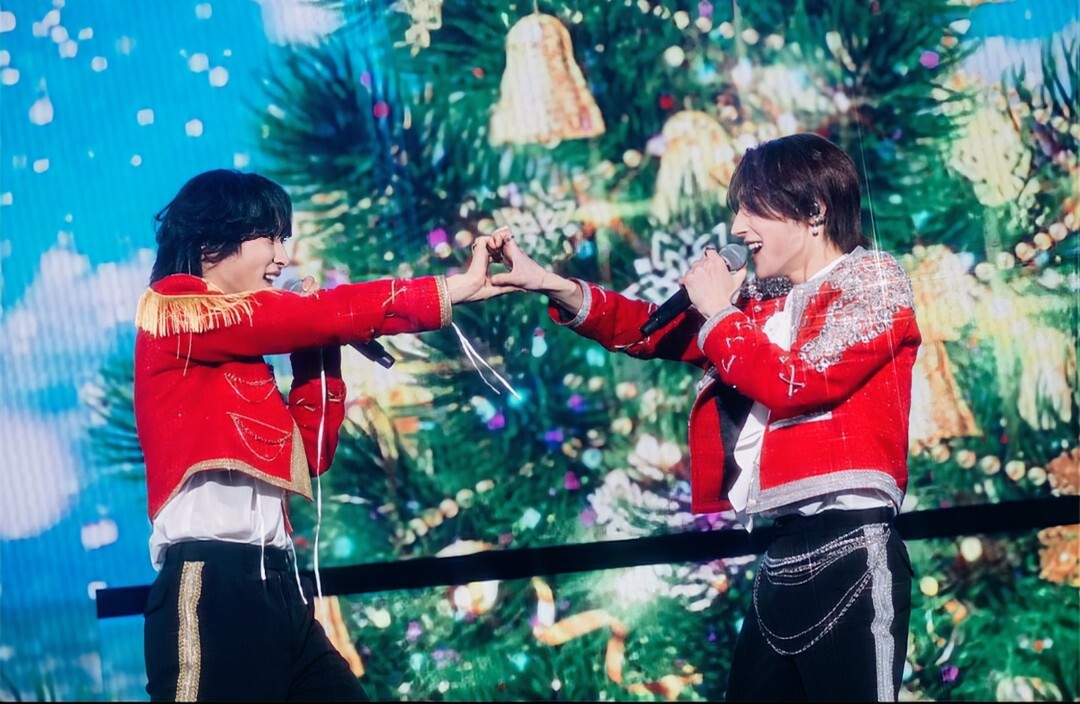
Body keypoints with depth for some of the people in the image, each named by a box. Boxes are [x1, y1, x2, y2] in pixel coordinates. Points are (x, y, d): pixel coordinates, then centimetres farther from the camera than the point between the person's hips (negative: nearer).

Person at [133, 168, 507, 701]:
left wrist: (316, 352, 12)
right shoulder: (171, 311, -1)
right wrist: (451, 290, -8)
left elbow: (309, 457, 20)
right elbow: (314, 315, -10)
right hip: (212, 589, -9)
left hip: (276, 588, 9)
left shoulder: (240, 353, 23)